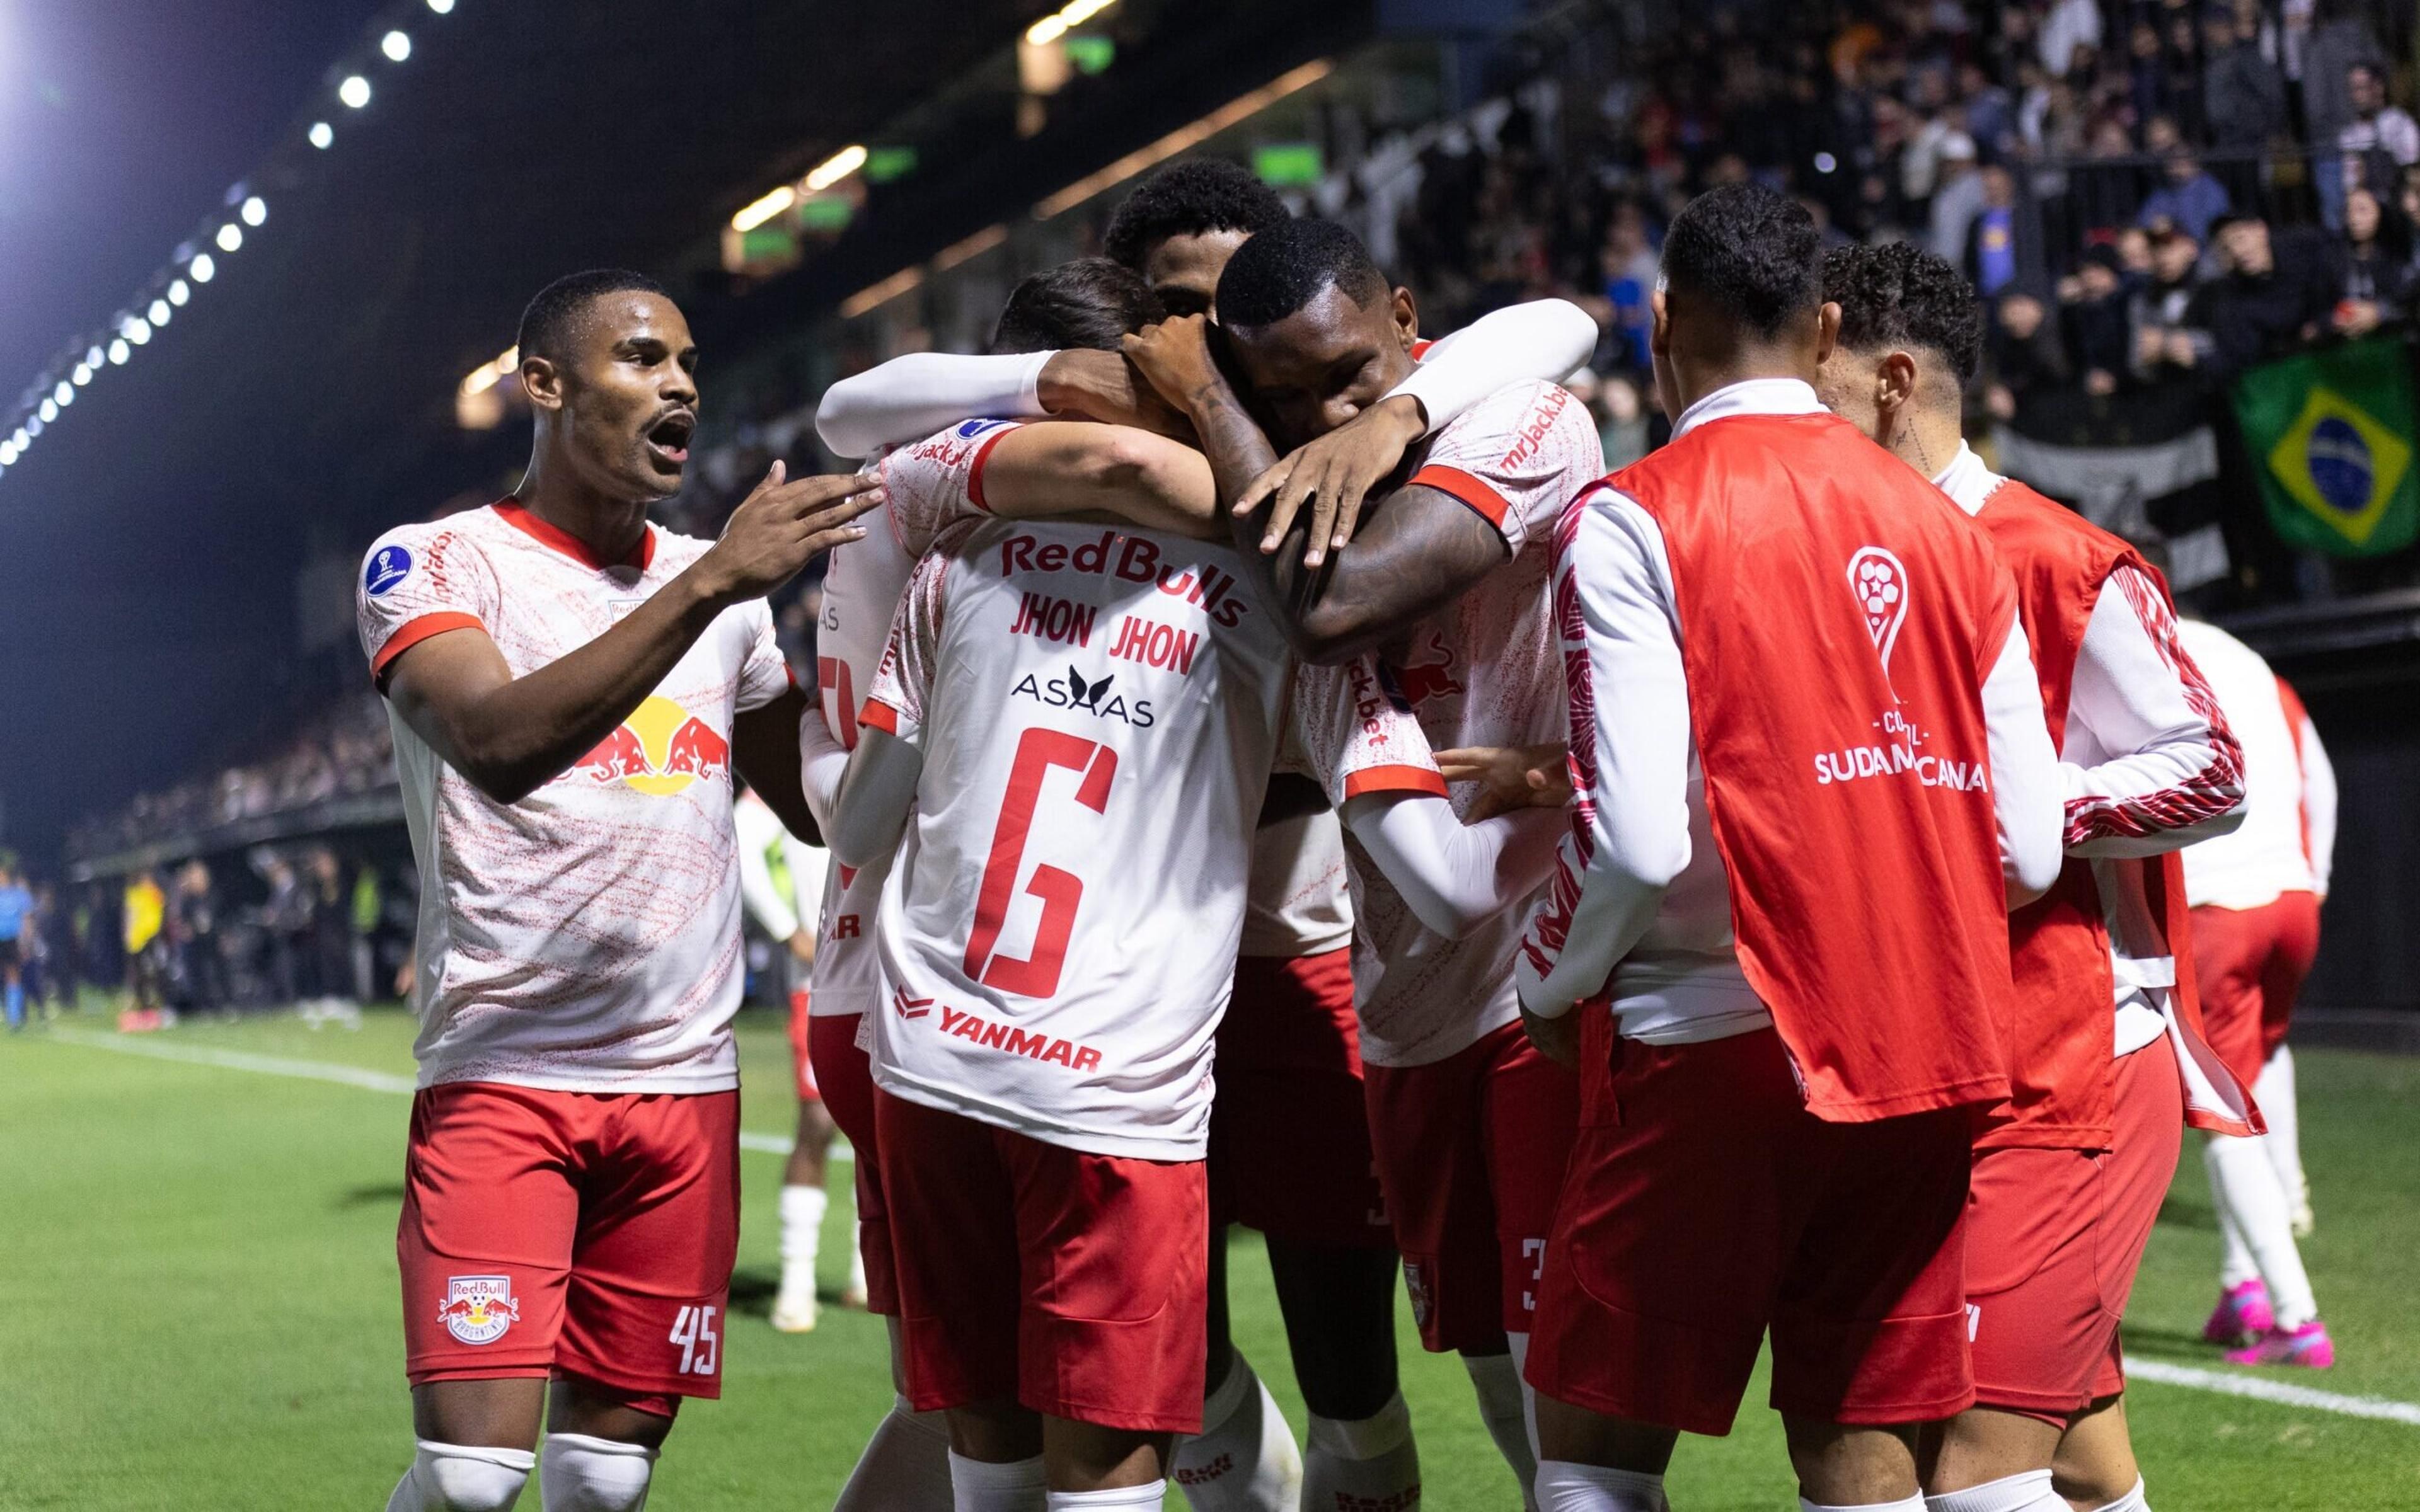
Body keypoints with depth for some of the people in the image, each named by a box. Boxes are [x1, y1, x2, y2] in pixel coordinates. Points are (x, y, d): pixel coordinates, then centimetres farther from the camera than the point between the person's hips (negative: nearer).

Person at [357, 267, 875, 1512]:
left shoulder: (719, 589, 15)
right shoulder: (433, 564, -3)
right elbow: (499, 745, -24)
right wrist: (711, 584, -30)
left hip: (686, 1078, 5)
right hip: (502, 1074, -5)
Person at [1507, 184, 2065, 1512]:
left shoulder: (1630, 523, -6)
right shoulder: (1943, 529, 10)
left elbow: (1640, 839, -15)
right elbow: (2028, 852, 7)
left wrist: (1546, 990, 3)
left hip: (1726, 1046, -5)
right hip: (1932, 1058, 5)